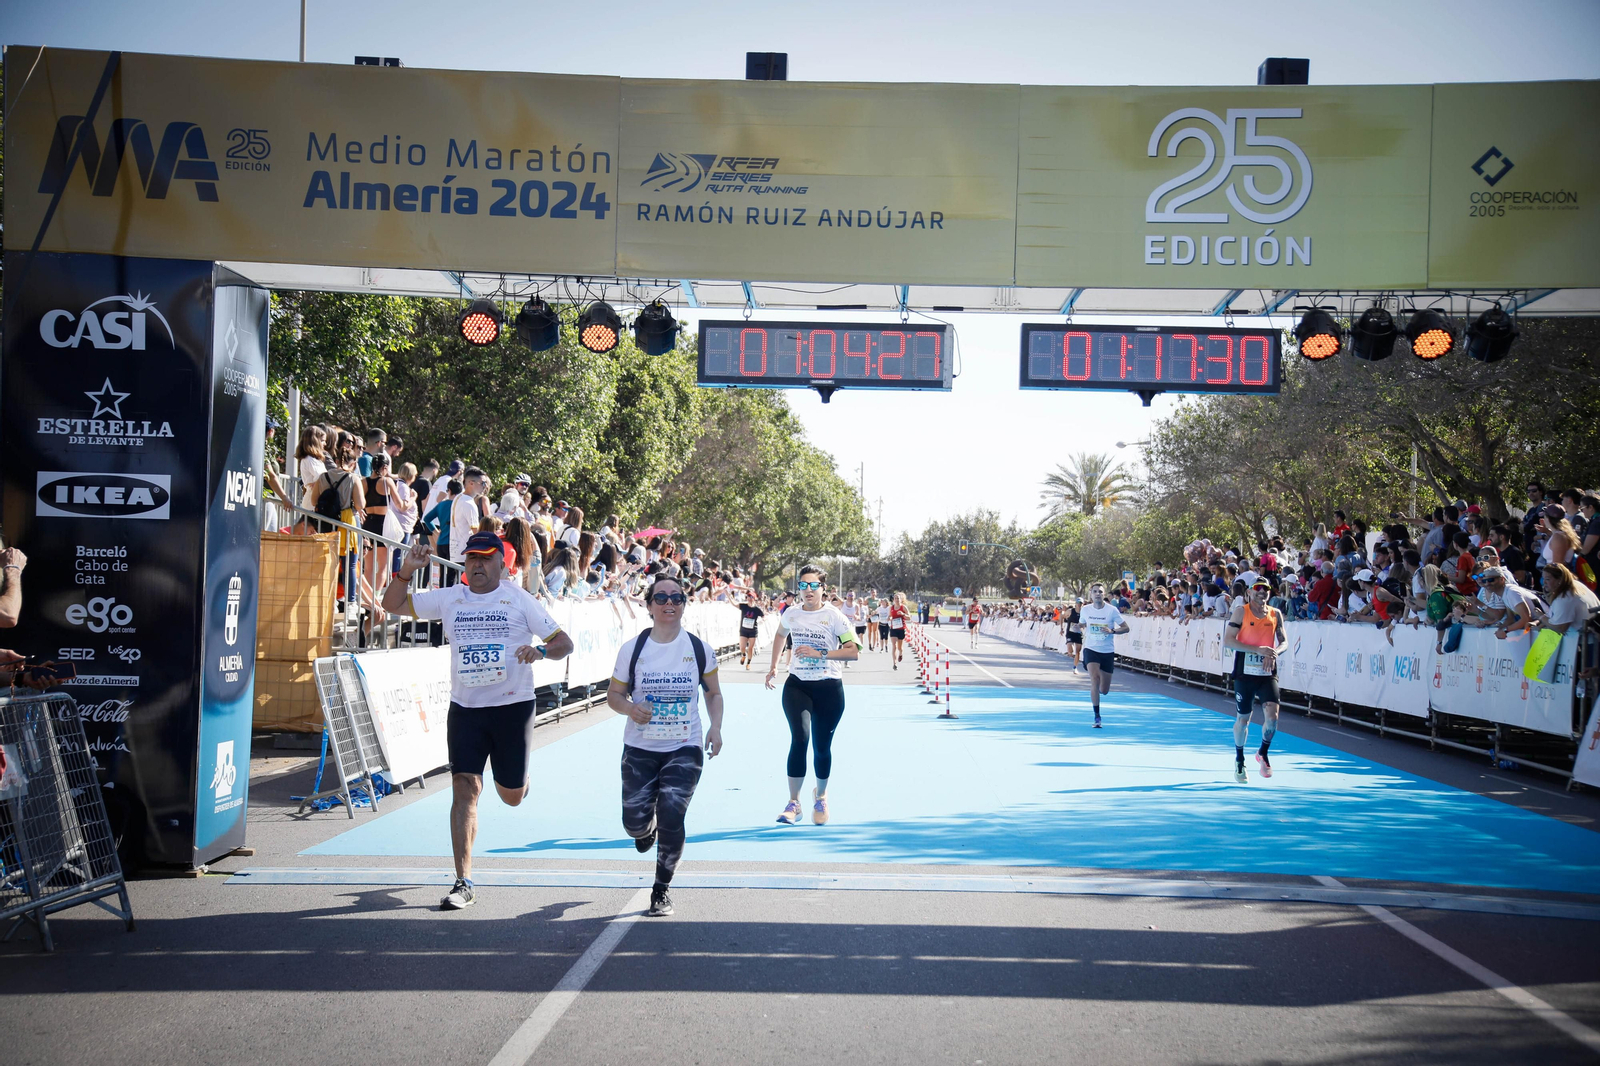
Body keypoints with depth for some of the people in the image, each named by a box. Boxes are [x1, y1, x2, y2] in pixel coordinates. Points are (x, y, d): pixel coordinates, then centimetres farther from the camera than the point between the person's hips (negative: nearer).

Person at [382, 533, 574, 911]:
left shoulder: (519, 600, -2)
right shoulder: (448, 599, 6)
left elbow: (565, 643, -2)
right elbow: (392, 604, 10)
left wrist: (540, 650, -24)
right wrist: (406, 571, -7)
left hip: (513, 706, -1)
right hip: (465, 709, 1)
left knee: (511, 796, 9)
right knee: (465, 789, -11)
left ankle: (514, 778, 48)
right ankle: (463, 883, -8)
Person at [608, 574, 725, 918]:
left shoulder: (699, 649, -1)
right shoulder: (632, 648, -3)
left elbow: (713, 693, 11)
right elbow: (613, 694, 4)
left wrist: (715, 727, -5)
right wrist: (630, 708, -18)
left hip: (685, 749, -1)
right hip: (640, 749, 1)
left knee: (671, 818, -13)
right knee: (635, 823, 2)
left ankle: (661, 890, 8)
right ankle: (648, 827, 43)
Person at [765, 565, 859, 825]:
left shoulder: (834, 617, -9)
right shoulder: (791, 614, 3)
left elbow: (854, 652, -15)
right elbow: (780, 636, 26)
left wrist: (819, 653, -22)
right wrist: (773, 667, 24)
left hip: (828, 689, -2)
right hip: (797, 686, 2)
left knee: (822, 747, 6)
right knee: (799, 739, -17)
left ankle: (820, 796, 34)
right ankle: (793, 803, -9)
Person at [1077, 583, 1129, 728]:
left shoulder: (1112, 610, -8)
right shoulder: (1085, 610, -1)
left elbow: (1126, 628, -5)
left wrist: (1112, 631, -22)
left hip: (1108, 651, 0)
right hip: (1091, 649, 0)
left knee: (1104, 690, 5)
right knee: (1094, 678, -21)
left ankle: (1095, 693, 44)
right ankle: (1097, 716, -13)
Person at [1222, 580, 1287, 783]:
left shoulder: (1275, 614, 6)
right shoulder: (1241, 611, -4)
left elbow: (1284, 641, 14)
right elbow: (1227, 641, -11)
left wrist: (1275, 652, -10)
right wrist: (1257, 649, -20)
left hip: (1268, 672, 2)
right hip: (1245, 672, -2)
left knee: (1272, 715, -14)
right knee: (1243, 718, 8)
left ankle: (1263, 753, 13)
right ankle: (1239, 760, 29)